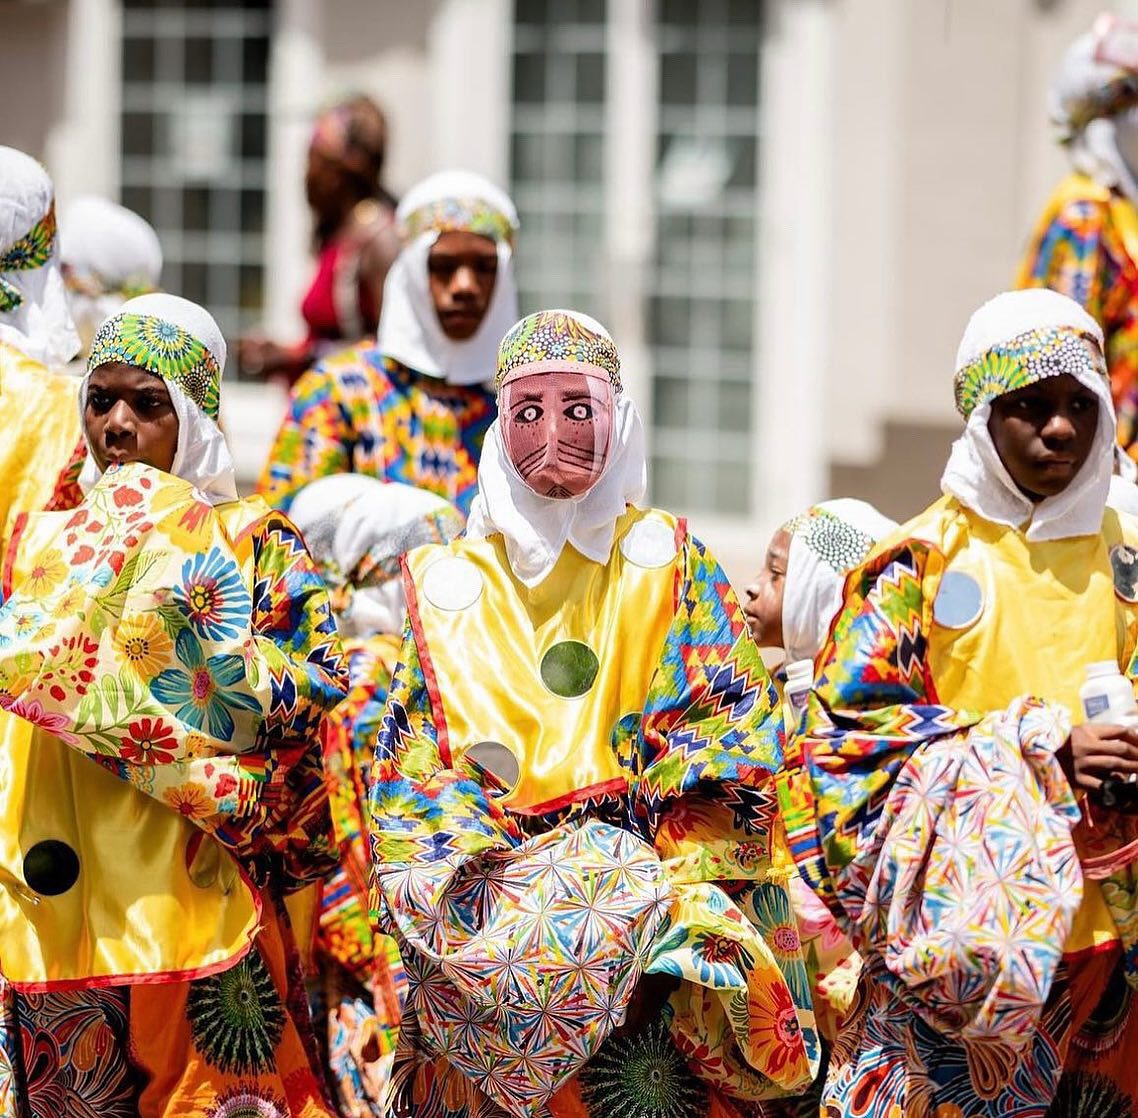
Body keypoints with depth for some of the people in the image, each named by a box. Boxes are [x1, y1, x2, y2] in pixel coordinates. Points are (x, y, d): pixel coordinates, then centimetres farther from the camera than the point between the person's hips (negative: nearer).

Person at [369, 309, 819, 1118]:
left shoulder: (668, 561, 12)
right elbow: (413, 765, 8)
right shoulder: (448, 585, 15)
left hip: (648, 863, -1)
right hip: (489, 891, 1)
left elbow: (729, 724, 2)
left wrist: (672, 879, -12)